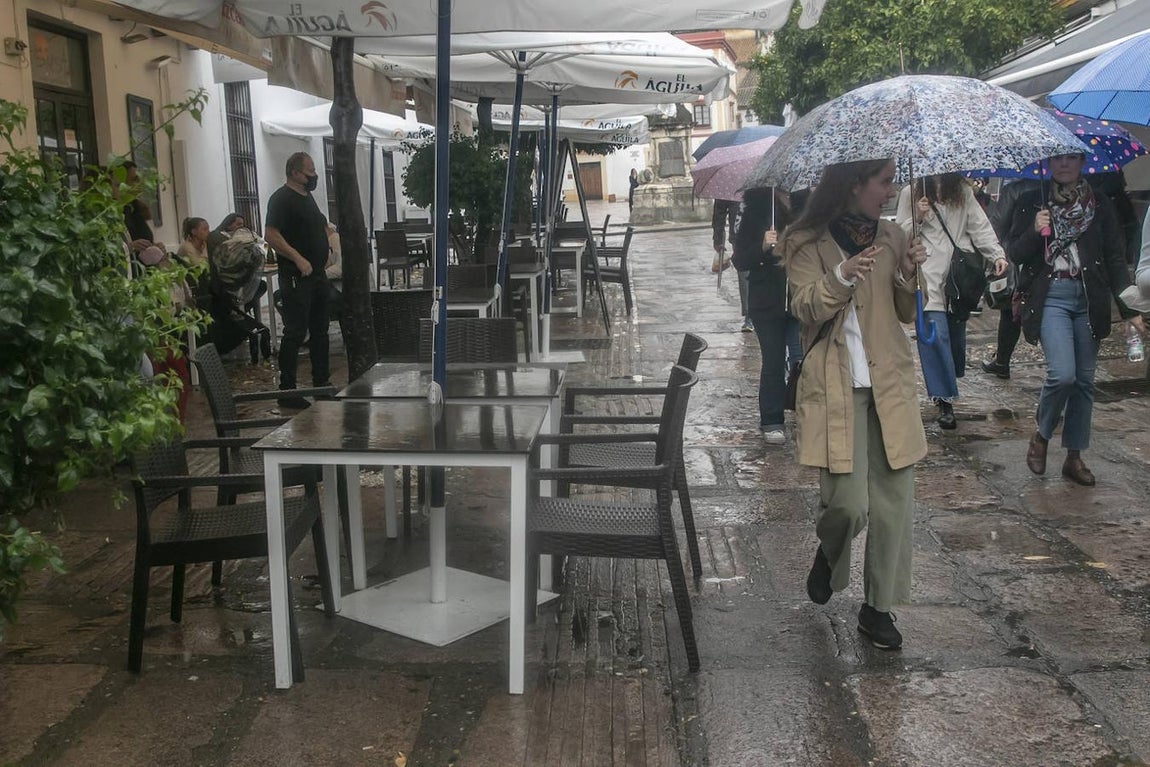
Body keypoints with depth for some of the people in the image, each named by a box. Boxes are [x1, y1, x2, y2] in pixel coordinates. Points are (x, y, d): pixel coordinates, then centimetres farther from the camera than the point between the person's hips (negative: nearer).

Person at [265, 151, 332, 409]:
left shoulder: (307, 196, 17)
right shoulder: (282, 198, -11)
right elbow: (271, 235, -21)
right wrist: (298, 259, -25)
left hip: (317, 274, 9)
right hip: (296, 278, -9)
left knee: (319, 330, 15)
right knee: (295, 333, -8)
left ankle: (322, 382, 25)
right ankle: (287, 390, -4)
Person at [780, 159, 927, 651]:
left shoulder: (891, 236, 12)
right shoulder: (807, 243, -1)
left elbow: (909, 315, 15)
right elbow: (805, 310, -12)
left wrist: (911, 275, -5)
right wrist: (842, 277, -29)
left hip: (890, 384, 5)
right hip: (835, 388, -5)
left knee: (894, 500, 4)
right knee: (848, 503, -12)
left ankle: (878, 608, 18)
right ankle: (828, 554, 25)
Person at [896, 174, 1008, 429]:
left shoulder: (963, 192, 11)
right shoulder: (910, 193, 4)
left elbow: (980, 226, 5)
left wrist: (997, 255, -8)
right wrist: (917, 218, -13)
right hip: (928, 276, -3)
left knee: (956, 329, 8)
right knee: (935, 334, -11)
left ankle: (948, 384, 30)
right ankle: (945, 400, -8)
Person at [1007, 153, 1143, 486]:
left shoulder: (1100, 205, 6)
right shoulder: (1032, 202, 3)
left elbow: (1115, 258, 6)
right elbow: (1014, 252, 3)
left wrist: (1129, 309, -1)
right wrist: (1035, 231, -17)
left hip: (1089, 299, 3)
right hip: (1050, 296, -2)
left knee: (1084, 380, 5)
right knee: (1062, 374, -16)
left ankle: (1074, 457, 17)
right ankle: (1040, 436, 10)